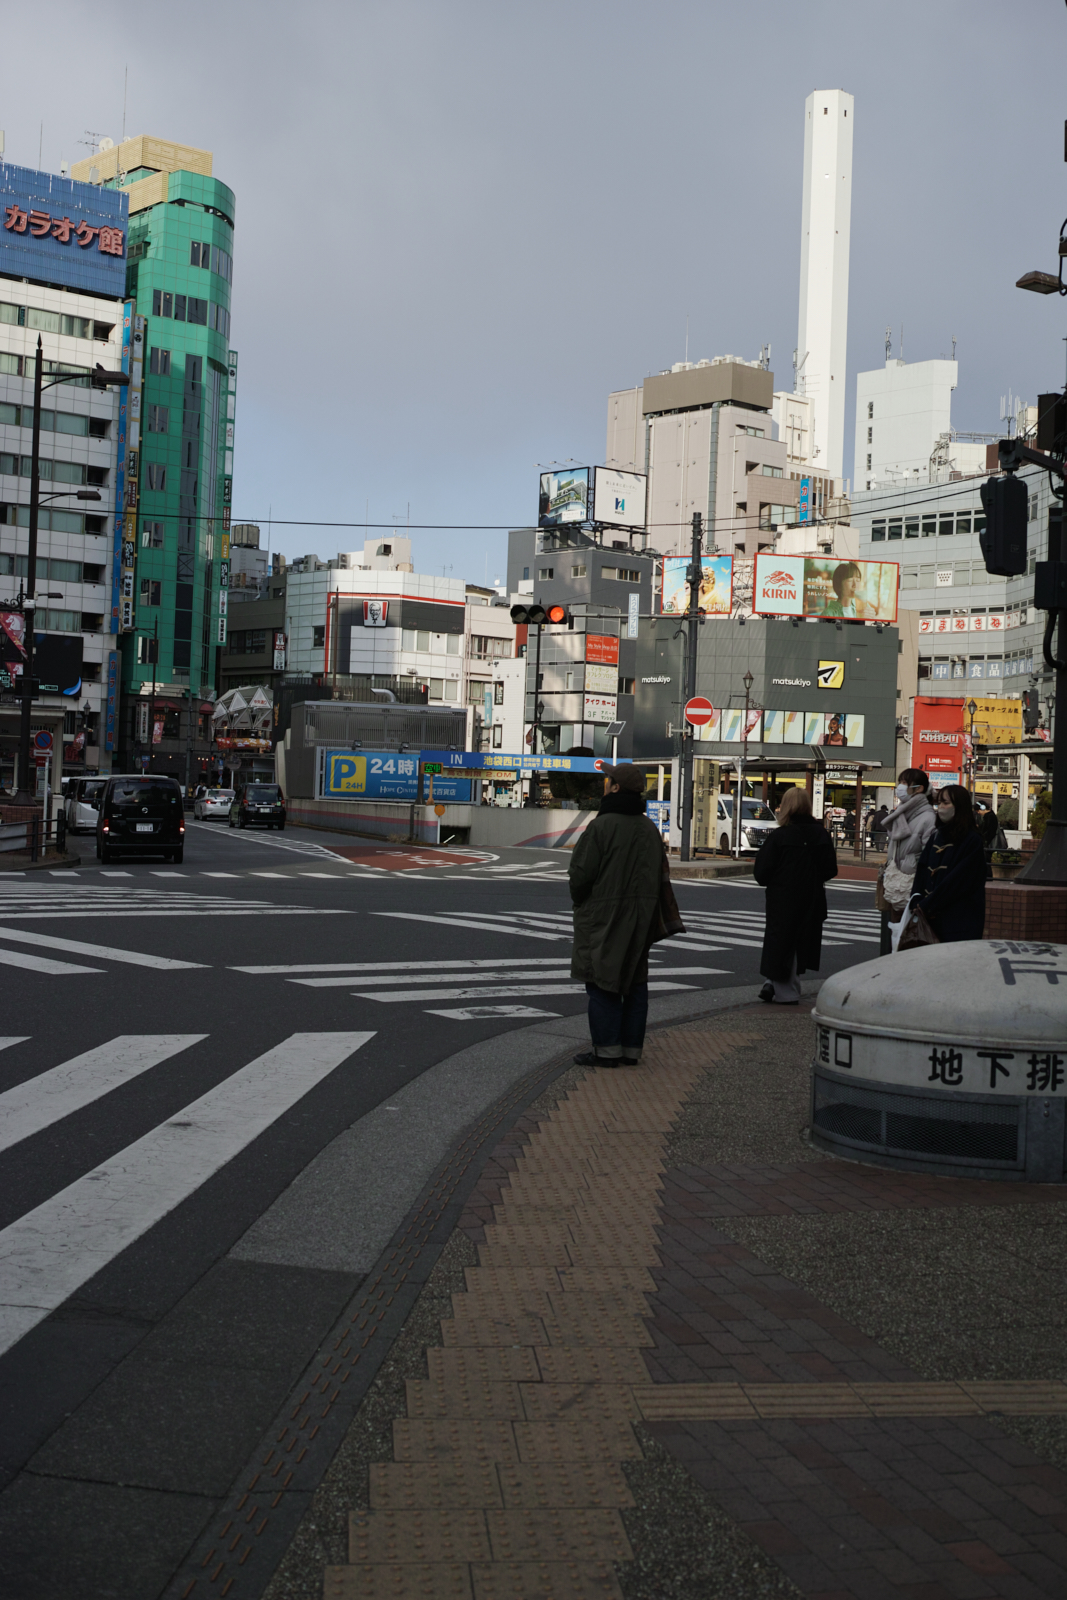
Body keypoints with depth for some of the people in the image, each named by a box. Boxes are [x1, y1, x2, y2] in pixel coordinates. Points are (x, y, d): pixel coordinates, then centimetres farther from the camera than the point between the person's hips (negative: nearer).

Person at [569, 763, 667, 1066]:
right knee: (635, 982, 10)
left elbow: (582, 873, -15)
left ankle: (607, 1050, -2)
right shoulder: (650, 829, 7)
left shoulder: (602, 826, -16)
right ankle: (631, 1049, 14)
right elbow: (661, 875, 12)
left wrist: (579, 900, 5)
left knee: (602, 983, -1)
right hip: (641, 917, 7)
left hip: (604, 916, -7)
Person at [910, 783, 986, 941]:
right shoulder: (936, 836, 14)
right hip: (932, 917, 6)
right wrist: (916, 903, -2)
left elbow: (956, 881, -13)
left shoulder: (971, 840, -6)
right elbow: (921, 873, 11)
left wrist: (927, 906, -13)